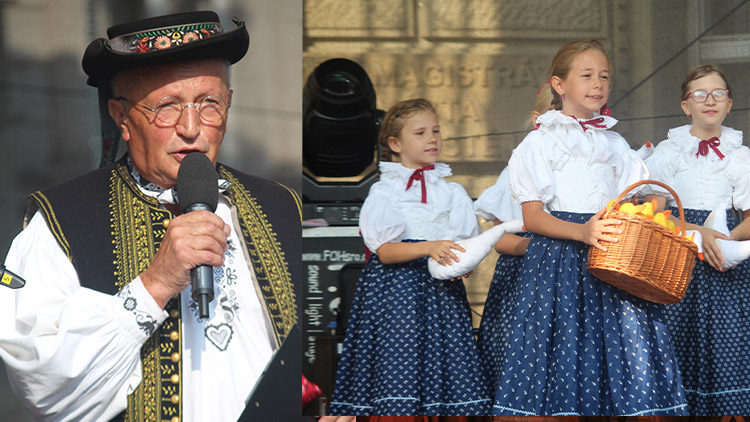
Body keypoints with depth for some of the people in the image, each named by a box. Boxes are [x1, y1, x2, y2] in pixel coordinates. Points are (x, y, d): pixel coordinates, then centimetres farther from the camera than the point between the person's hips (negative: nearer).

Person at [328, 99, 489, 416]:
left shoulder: (453, 192, 16)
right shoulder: (384, 190, 5)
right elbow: (385, 250, -7)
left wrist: (463, 263, -13)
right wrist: (428, 248, -22)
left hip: (441, 287, 3)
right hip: (396, 286, -3)